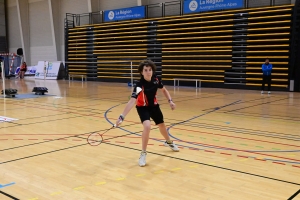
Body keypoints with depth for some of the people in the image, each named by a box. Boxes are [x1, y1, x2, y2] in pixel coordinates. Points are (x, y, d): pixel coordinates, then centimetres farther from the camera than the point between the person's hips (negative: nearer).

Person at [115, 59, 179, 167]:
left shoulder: (156, 79, -19)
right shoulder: (139, 85, -34)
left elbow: (164, 90, 4)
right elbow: (132, 102, -43)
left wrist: (170, 101, -7)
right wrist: (122, 117, -53)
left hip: (154, 106, 5)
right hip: (143, 108, -5)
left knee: (162, 126, 21)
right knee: (147, 126, -29)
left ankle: (169, 142, 55)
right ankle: (143, 154, -12)